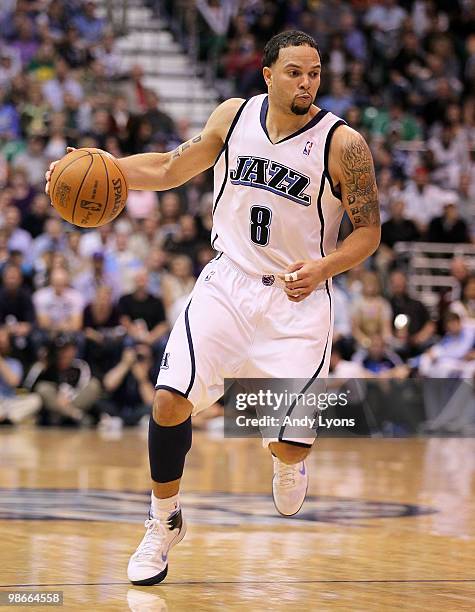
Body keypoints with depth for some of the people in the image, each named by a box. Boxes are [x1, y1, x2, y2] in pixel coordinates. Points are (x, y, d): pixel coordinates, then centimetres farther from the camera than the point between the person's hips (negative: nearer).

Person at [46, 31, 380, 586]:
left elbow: (368, 231, -3)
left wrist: (324, 267, -21)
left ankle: (286, 458, 30)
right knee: (170, 398, -14)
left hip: (297, 296, -2)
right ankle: (164, 523, 8)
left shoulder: (342, 143, -11)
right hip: (227, 283, 3)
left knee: (293, 445, -12)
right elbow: (170, 169, 13)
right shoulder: (233, 116, 0)